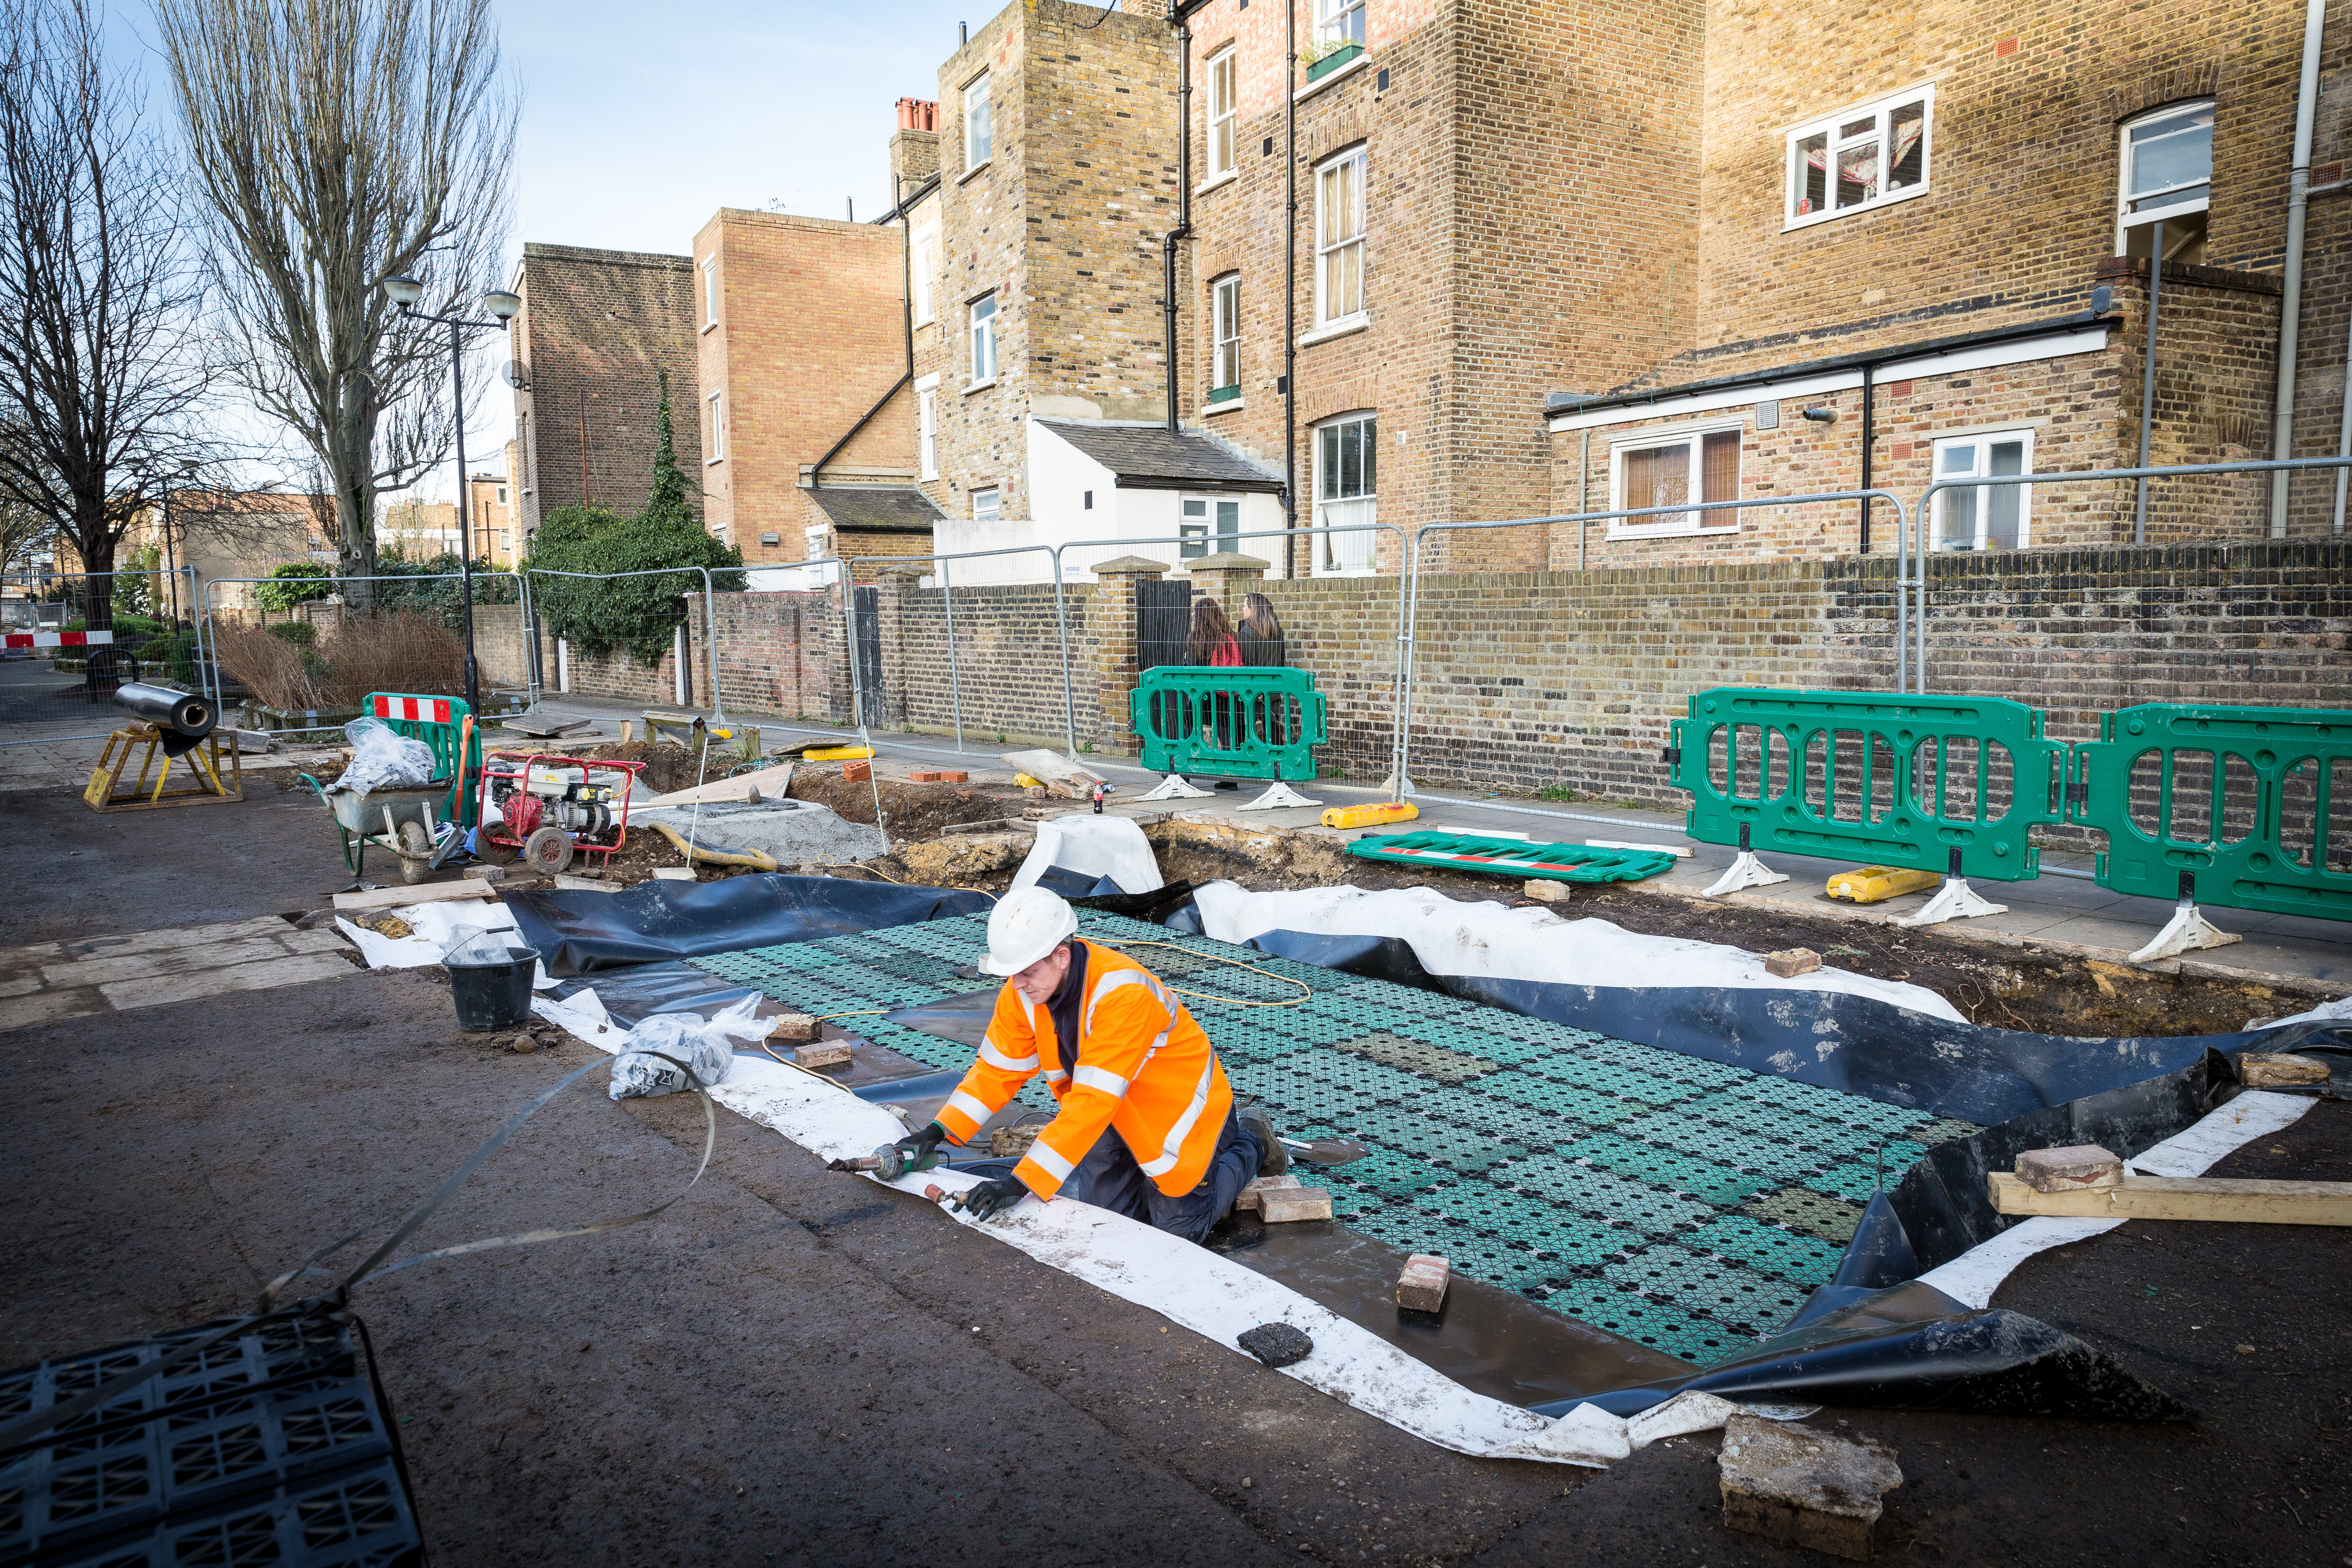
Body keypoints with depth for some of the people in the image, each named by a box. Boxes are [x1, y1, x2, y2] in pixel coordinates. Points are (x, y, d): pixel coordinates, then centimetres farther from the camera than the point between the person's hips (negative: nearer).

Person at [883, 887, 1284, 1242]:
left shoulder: (1121, 994, -39)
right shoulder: (1024, 990, -15)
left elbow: (1092, 1102, -41)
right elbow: (997, 1070, -5)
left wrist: (1022, 1182, -42)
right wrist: (938, 1132, -17)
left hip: (1177, 1107, -6)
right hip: (1120, 1113, 7)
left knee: (1179, 1229, 1)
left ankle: (1249, 1144, 23)